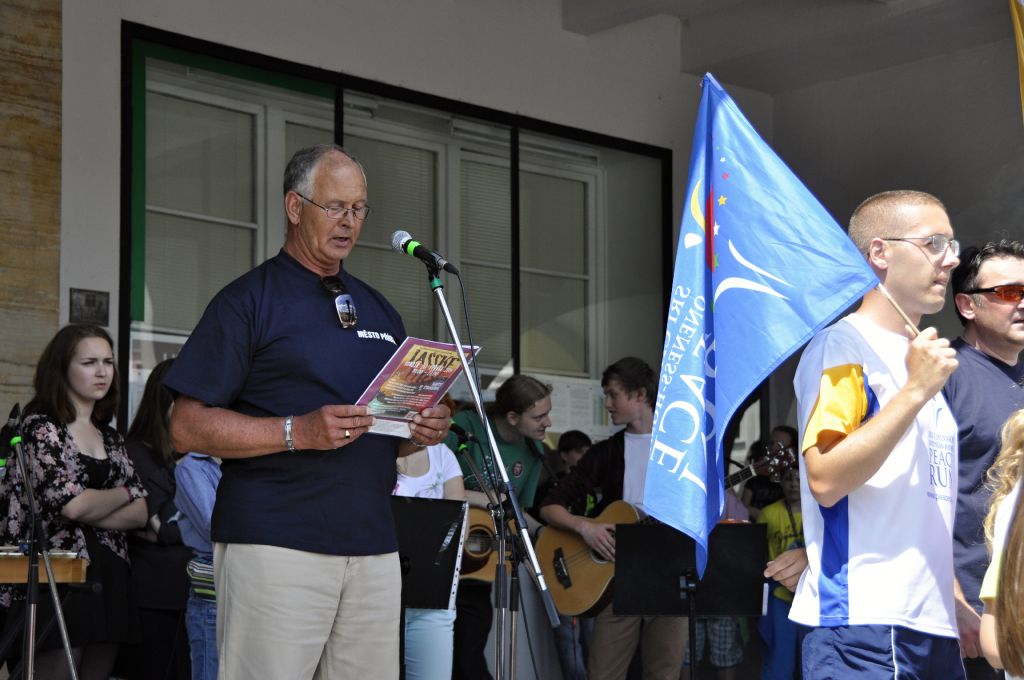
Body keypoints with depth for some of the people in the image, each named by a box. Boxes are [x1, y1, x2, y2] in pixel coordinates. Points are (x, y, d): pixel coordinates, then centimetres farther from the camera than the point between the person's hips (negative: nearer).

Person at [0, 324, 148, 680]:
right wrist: (122, 495, 2)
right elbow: (71, 503, -16)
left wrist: (87, 511, -9)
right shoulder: (40, 427, -3)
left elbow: (141, 512, 7)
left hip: (108, 582, 6)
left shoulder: (110, 438, 16)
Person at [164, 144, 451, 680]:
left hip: (374, 547, 6)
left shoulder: (380, 311, 21)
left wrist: (421, 434, 4)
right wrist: (298, 432, -18)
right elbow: (188, 428, -7)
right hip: (275, 548, -6)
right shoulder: (248, 301, 1)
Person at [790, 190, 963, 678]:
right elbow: (825, 481, -19)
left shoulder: (921, 359, 21)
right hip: (864, 625, -9)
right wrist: (915, 393, -19)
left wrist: (962, 611, 18)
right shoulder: (842, 348, -6)